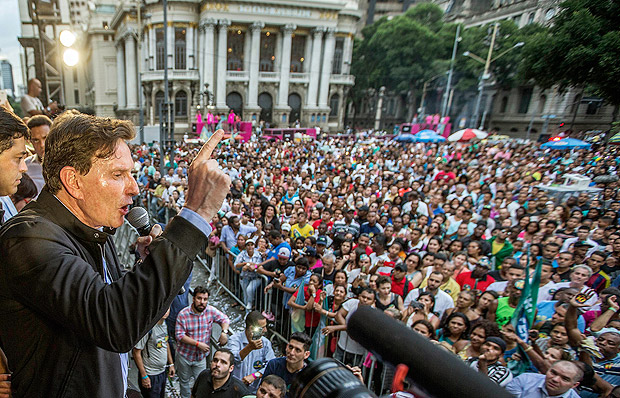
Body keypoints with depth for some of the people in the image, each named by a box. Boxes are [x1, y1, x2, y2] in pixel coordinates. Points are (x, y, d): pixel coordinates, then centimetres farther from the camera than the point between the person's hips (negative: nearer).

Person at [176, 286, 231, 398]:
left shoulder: (211, 311, -13)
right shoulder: (183, 314, -20)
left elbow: (225, 319, -1)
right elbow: (179, 335, -20)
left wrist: (224, 332, -22)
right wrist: (198, 344, -25)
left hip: (201, 356, 1)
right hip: (184, 355, -1)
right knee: (184, 381, 21)